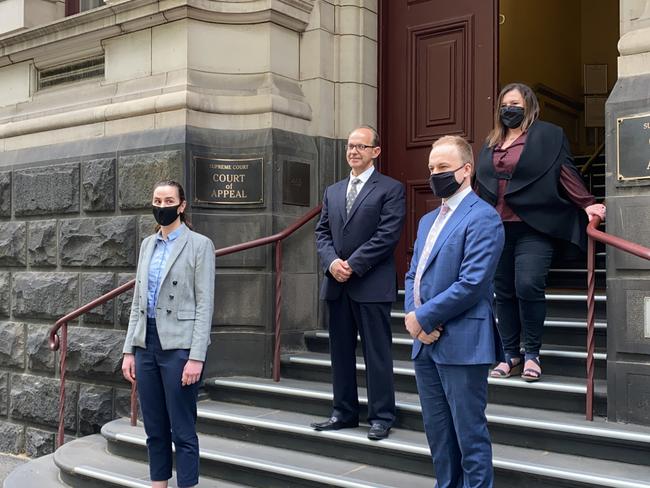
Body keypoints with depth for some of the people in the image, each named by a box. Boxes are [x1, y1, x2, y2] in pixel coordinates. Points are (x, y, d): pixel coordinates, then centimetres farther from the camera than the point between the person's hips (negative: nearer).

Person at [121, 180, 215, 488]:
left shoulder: (199, 245, -4)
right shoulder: (147, 244, 13)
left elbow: (204, 305, -9)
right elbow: (138, 301, 15)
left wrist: (196, 357, -16)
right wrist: (129, 350, 9)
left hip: (179, 346, -6)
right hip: (146, 344, 6)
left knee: (182, 431, -1)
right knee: (154, 429, 12)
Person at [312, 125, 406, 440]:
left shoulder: (390, 189, -2)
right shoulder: (332, 192, 17)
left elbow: (388, 235, -11)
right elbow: (322, 233, 13)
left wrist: (353, 264, -14)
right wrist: (332, 262, -6)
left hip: (372, 283, -6)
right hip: (337, 284, 6)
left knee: (377, 352, 0)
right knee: (340, 351, 11)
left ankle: (381, 417, 10)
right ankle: (344, 412, 23)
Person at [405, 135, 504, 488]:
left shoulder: (483, 217, -10)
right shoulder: (428, 220, 17)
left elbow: (472, 284, -19)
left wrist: (423, 317, -14)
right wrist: (413, 317, -4)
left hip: (462, 344, -8)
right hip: (425, 343, 8)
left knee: (470, 435, 2)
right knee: (437, 432, 17)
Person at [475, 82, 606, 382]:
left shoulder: (548, 135, 4)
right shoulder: (490, 144, 18)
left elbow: (565, 173, -3)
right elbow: (481, 186, 20)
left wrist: (587, 204, -14)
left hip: (533, 227, -5)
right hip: (497, 228, 5)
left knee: (529, 286, -15)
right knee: (503, 292, 5)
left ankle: (532, 353, 3)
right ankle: (511, 355, 15)